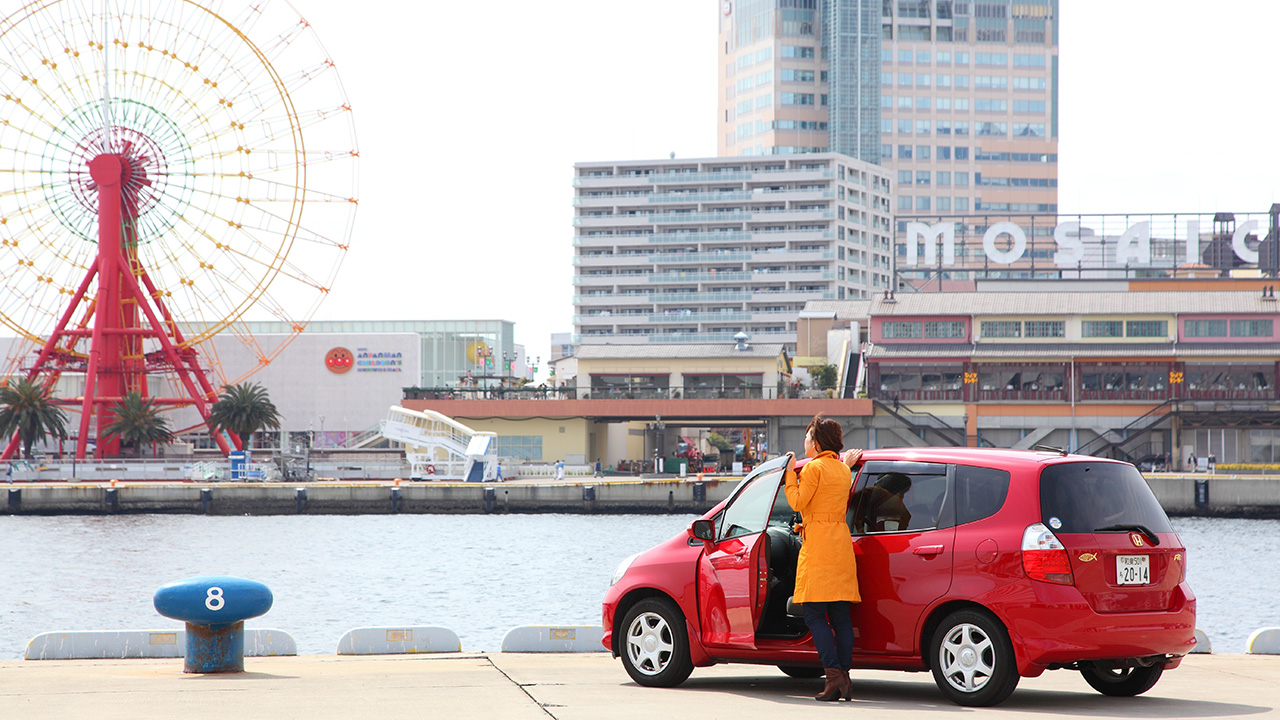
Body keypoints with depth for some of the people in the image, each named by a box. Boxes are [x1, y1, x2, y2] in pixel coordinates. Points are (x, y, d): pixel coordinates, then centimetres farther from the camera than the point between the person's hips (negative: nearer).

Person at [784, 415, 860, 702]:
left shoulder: (814, 467, -8)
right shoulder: (844, 470, 15)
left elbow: (797, 503, -9)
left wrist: (790, 474, 0)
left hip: (818, 545, -7)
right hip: (842, 542, 7)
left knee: (815, 616, -6)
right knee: (841, 616, 6)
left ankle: (834, 674, -17)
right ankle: (844, 678, 2)